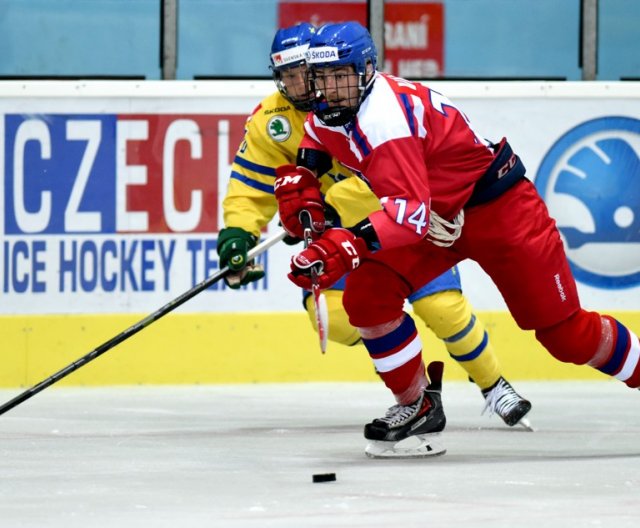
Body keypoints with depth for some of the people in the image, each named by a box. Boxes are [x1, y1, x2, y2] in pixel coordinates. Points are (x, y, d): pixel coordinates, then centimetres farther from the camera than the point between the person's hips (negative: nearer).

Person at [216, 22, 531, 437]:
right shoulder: (271, 122, -12)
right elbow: (251, 187, -8)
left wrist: (331, 204, -44)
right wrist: (238, 234, -27)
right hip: (338, 227, 4)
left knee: (442, 305, -15)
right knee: (330, 311, -19)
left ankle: (494, 386, 11)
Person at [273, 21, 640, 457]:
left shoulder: (385, 114, -32)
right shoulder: (325, 115, -4)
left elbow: (411, 210, -43)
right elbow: (308, 156, 14)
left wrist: (347, 245, -55)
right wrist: (300, 191, -9)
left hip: (498, 206, -8)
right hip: (437, 217, 8)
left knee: (565, 332, -5)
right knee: (367, 296, -10)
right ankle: (417, 407, 5)